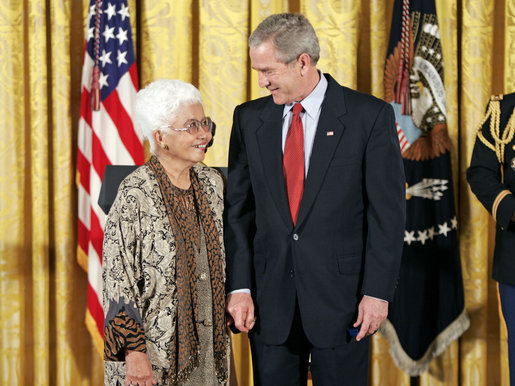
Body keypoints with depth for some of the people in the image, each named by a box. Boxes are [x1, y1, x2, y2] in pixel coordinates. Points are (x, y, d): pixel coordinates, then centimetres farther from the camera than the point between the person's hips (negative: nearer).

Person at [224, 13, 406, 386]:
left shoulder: (370, 115, -5)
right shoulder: (249, 119, 6)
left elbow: (387, 210, -5)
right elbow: (238, 209, 6)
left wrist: (378, 291, -9)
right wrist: (239, 286, -2)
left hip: (341, 296, -3)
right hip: (270, 298, 3)